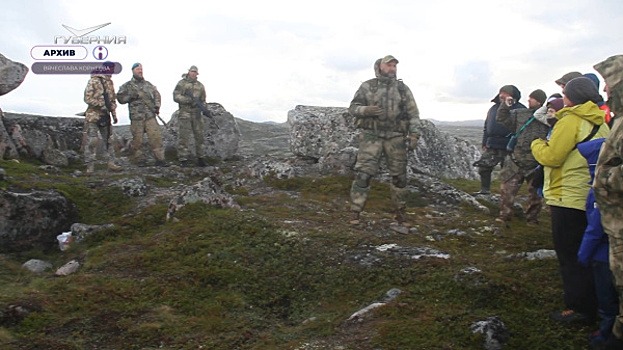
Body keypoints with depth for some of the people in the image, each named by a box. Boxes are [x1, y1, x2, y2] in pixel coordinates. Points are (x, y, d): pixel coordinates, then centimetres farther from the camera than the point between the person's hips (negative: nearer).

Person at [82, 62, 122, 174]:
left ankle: (111, 163, 15)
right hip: (93, 116, -7)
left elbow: (113, 100, 17)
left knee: (109, 139, 9)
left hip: (105, 116, 7)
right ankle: (90, 166, 0)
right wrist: (102, 104, -20)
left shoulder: (110, 83, 12)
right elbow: (87, 98, -15)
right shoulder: (93, 81, -10)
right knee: (92, 141, -6)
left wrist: (114, 114, 12)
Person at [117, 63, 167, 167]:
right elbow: (120, 98, 0)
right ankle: (139, 161, 11)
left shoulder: (148, 84, 17)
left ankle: (160, 159, -3)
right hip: (136, 117, -2)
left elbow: (156, 94, 17)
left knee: (156, 137, -7)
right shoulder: (127, 86, 7)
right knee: (137, 140, 1)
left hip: (150, 116, 2)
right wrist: (131, 95, -13)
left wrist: (157, 105, 0)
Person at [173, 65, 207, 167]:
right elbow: (176, 97, -8)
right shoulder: (182, 83, 1)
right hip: (185, 113, -4)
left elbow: (203, 100, 17)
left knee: (199, 136, 6)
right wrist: (189, 100, -19)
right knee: (184, 137, -6)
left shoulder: (200, 85, 13)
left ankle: (200, 158, 15)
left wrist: (202, 107, -5)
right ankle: (183, 159, -4)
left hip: (197, 113, 4)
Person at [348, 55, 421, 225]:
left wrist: (414, 134, -7)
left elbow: (413, 113, 5)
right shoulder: (367, 87, 2)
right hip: (371, 136, -2)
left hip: (395, 137, 2)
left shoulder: (403, 88, 6)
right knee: (363, 173, -10)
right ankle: (355, 212, -3)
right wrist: (366, 110, -18)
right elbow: (353, 107, 3)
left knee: (399, 175, 7)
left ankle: (399, 210, 24)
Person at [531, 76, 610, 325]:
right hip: (589, 198, 9)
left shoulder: (570, 121, -15)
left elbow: (551, 157, -17)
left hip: (569, 198, -9)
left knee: (570, 254, 0)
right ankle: (589, 300, 31)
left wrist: (537, 144, 1)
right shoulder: (600, 124, 12)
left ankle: (579, 308, 7)